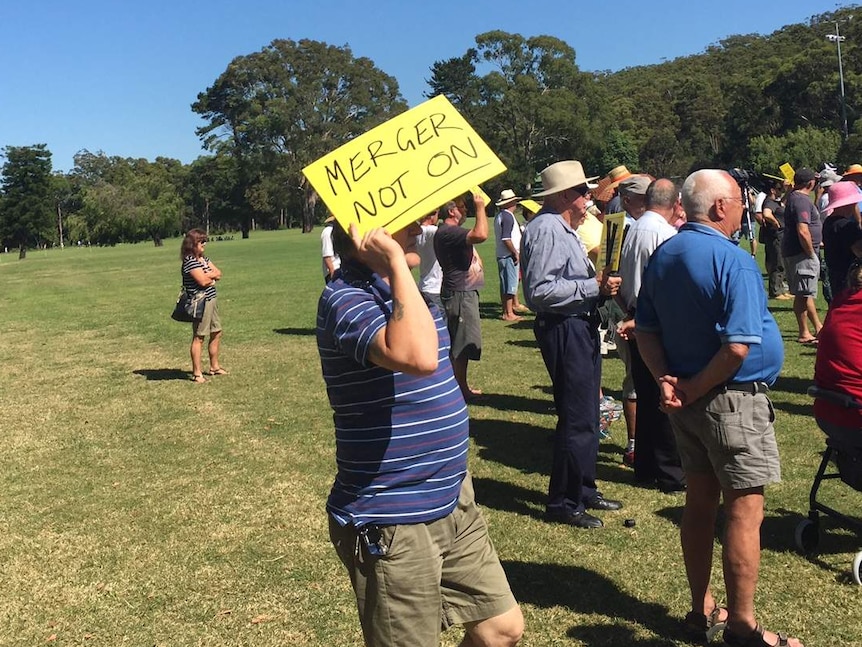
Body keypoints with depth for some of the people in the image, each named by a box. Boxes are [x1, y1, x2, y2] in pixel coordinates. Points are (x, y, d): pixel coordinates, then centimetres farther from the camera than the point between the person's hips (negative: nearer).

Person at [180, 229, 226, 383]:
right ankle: (197, 373, 3)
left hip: (211, 300, 10)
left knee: (216, 333, 16)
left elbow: (218, 273, 7)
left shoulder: (204, 259, 14)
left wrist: (208, 275, -11)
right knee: (198, 337, -4)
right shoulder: (189, 261, -15)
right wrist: (212, 274, -2)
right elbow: (203, 281, -22)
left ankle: (214, 366, 30)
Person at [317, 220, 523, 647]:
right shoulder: (347, 298, -20)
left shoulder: (399, 289, 11)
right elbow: (418, 357, -39)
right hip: (392, 525, -9)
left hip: (452, 503, 9)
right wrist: (396, 261, -31)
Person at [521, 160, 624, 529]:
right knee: (577, 420, -6)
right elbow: (540, 290, -26)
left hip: (581, 327, 11)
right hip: (564, 330, -11)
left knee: (587, 416, 18)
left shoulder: (563, 228, 18)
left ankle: (584, 490, 31)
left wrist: (599, 284, 6)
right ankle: (563, 504, 6)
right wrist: (593, 286, -21)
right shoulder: (546, 228, -17)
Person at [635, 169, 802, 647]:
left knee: (700, 501, 15)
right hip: (733, 399, -8)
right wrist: (693, 389, -13)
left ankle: (702, 609, 27)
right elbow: (737, 348, -24)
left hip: (687, 403, 8)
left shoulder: (662, 257, 7)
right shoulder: (733, 261, -18)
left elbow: (646, 331, 8)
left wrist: (666, 381, -3)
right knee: (744, 510, 1)